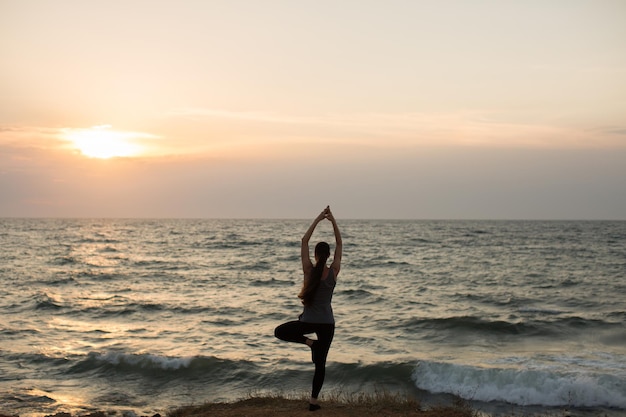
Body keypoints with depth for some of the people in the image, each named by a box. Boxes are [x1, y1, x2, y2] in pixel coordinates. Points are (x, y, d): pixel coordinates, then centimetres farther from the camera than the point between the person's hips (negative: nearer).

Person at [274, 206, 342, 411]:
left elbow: (304, 241, -3)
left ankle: (308, 342, 3)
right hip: (327, 323, 2)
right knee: (320, 363, 10)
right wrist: (333, 221, -1)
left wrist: (317, 220, -2)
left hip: (308, 320, -2)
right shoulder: (333, 271, -8)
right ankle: (313, 400, 6)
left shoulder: (309, 270, -10)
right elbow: (339, 244, 2)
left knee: (279, 332, 23)